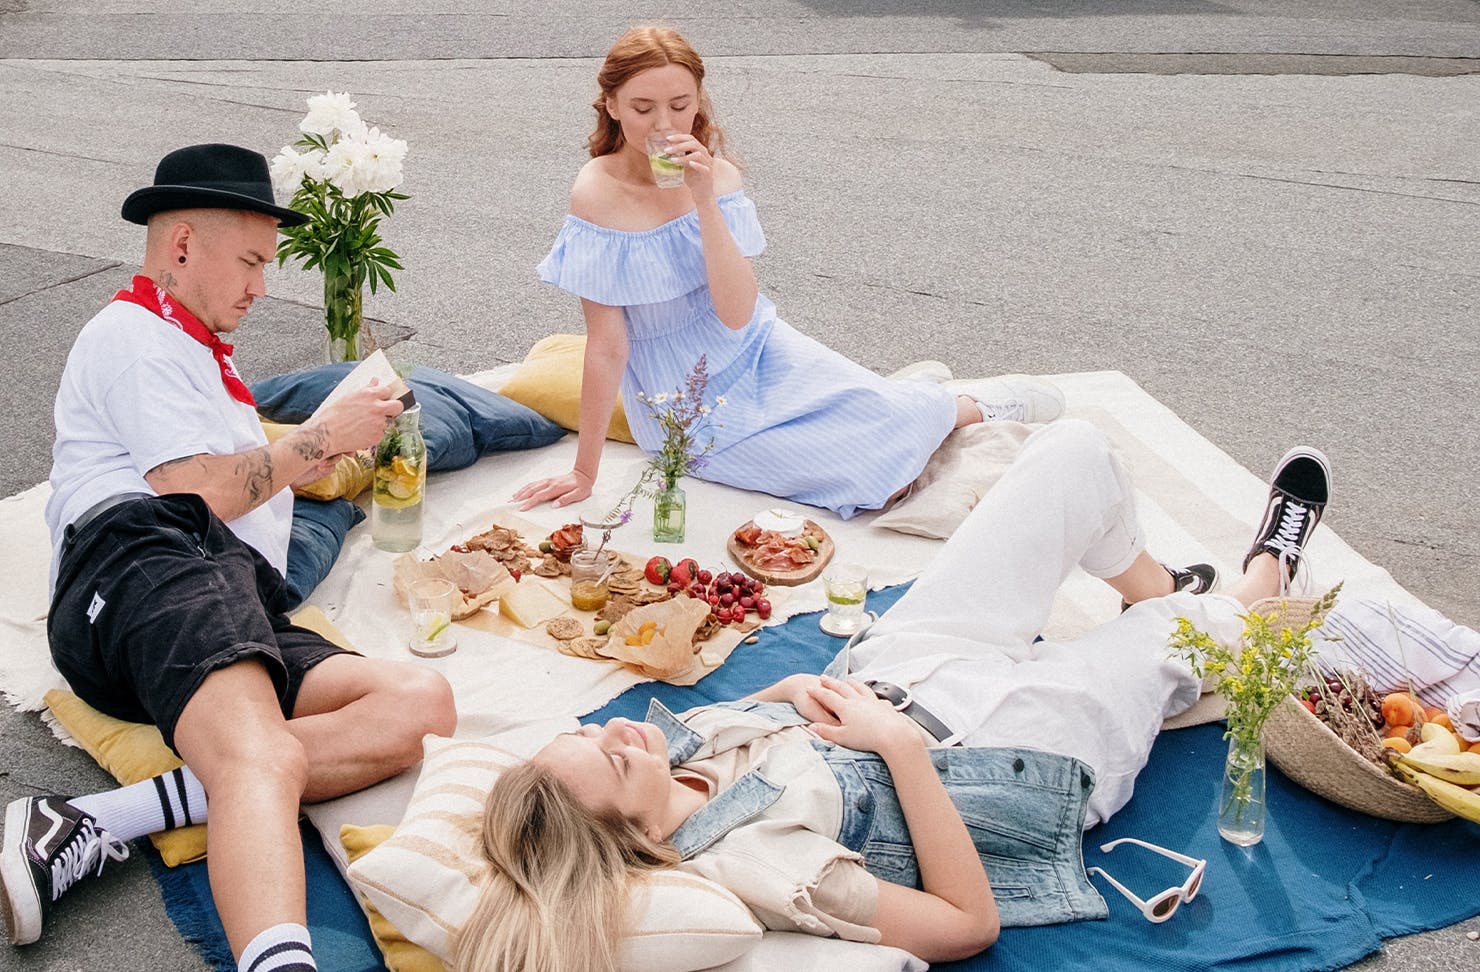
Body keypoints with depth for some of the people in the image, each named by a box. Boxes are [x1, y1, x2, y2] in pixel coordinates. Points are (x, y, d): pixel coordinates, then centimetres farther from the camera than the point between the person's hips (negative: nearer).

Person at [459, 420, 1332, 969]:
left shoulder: (680, 739, -17)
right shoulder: (750, 861, -38)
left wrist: (802, 691, -16)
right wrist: (904, 743, -35)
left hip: (900, 669, 6)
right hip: (1035, 748, -6)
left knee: (1077, 446, 8)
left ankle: (1156, 590, 40)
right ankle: (1265, 577, 55)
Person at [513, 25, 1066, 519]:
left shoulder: (715, 175, -8)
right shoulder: (598, 196, -19)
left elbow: (737, 315, -19)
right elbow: (607, 344, -16)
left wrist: (705, 199, -27)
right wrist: (584, 472, -15)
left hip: (759, 355, 4)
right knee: (877, 478, -15)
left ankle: (969, 405, 22)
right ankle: (921, 394, 18)